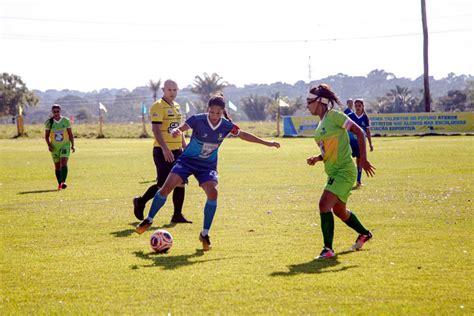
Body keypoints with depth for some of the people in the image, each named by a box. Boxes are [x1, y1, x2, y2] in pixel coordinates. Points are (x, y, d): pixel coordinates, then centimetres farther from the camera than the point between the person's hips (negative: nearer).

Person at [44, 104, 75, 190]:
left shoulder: (66, 121, -2)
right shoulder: (49, 122, -1)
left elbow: (70, 134, 4)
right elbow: (46, 135, 5)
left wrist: (72, 145, -1)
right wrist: (49, 145, -9)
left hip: (65, 145, -2)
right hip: (55, 147, 2)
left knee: (64, 163, -20)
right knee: (57, 166, 8)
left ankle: (63, 182, -28)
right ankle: (59, 184, 19)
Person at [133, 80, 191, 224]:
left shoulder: (176, 106, 16)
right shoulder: (158, 106, -11)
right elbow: (155, 129, -19)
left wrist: (184, 146, 20)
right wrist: (165, 148, -26)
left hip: (177, 150, 8)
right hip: (164, 151, -8)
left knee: (180, 182, 3)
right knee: (163, 184, -6)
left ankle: (177, 215, 8)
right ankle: (140, 202, 16)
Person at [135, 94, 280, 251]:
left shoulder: (226, 125, -9)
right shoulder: (197, 119, -19)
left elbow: (243, 135, 6)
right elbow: (180, 129, -30)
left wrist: (267, 143, 10)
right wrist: (175, 131, -56)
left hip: (208, 165, 2)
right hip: (188, 160, -2)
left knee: (213, 192, -21)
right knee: (167, 186, -16)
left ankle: (204, 234, -7)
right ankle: (149, 220, 5)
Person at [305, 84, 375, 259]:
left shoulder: (334, 115, -11)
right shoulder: (321, 124, 14)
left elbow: (359, 131, -13)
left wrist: (363, 158, -19)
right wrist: (317, 158, 3)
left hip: (344, 171, -9)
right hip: (334, 172, 9)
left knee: (324, 204, -19)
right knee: (338, 209, 20)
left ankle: (328, 249, -14)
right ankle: (364, 233, 43)